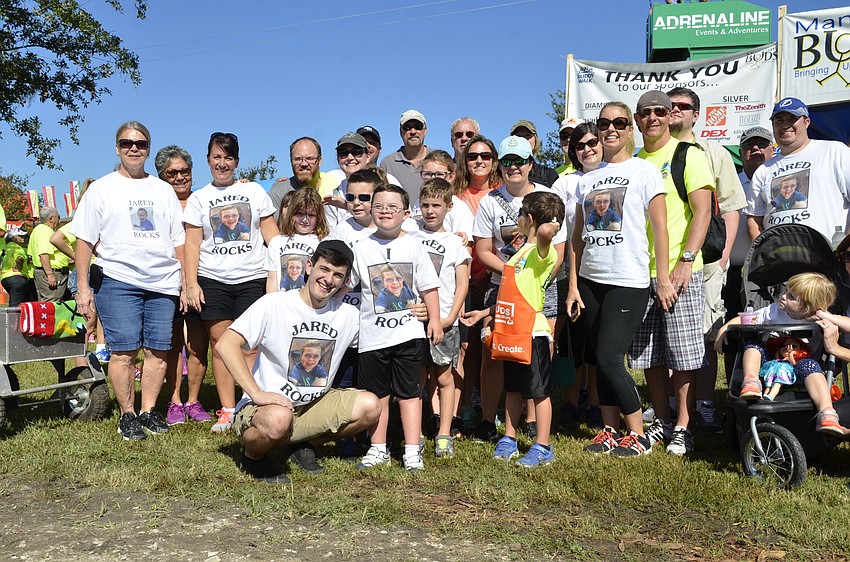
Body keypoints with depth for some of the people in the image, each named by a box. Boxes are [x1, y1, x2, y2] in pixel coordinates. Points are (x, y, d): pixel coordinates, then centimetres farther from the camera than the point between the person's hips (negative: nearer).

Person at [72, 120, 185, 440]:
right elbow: (84, 241, 4)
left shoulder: (163, 189, 16)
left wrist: (187, 281, 9)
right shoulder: (101, 188, 8)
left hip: (163, 282, 3)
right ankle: (127, 415, 8)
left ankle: (148, 411, 15)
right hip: (118, 280, -3)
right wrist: (83, 288, -3)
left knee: (158, 350, 3)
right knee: (123, 351, -5)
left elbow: (179, 240, 17)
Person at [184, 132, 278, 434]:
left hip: (252, 278, -1)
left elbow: (272, 234, 9)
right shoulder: (199, 198, 11)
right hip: (212, 281, 1)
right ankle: (227, 411, 9)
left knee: (250, 347, -4)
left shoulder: (254, 191, 10)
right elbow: (192, 243, 7)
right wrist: (191, 284, -2)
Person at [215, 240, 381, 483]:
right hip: (263, 408, -5)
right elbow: (225, 345, -21)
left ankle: (308, 445, 9)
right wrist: (256, 393, -29)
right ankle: (252, 457, -3)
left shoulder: (349, 316, 1)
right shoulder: (274, 304, -15)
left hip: (313, 407, 5)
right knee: (278, 419, -39)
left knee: (370, 406, -13)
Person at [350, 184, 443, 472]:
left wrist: (435, 319, 3)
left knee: (409, 392, 4)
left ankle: (412, 450, 11)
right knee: (377, 394, 9)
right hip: (372, 334, 1)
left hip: (409, 332, -1)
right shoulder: (362, 248, 3)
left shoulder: (414, 247, 4)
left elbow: (428, 287, 7)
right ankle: (377, 448, 21)